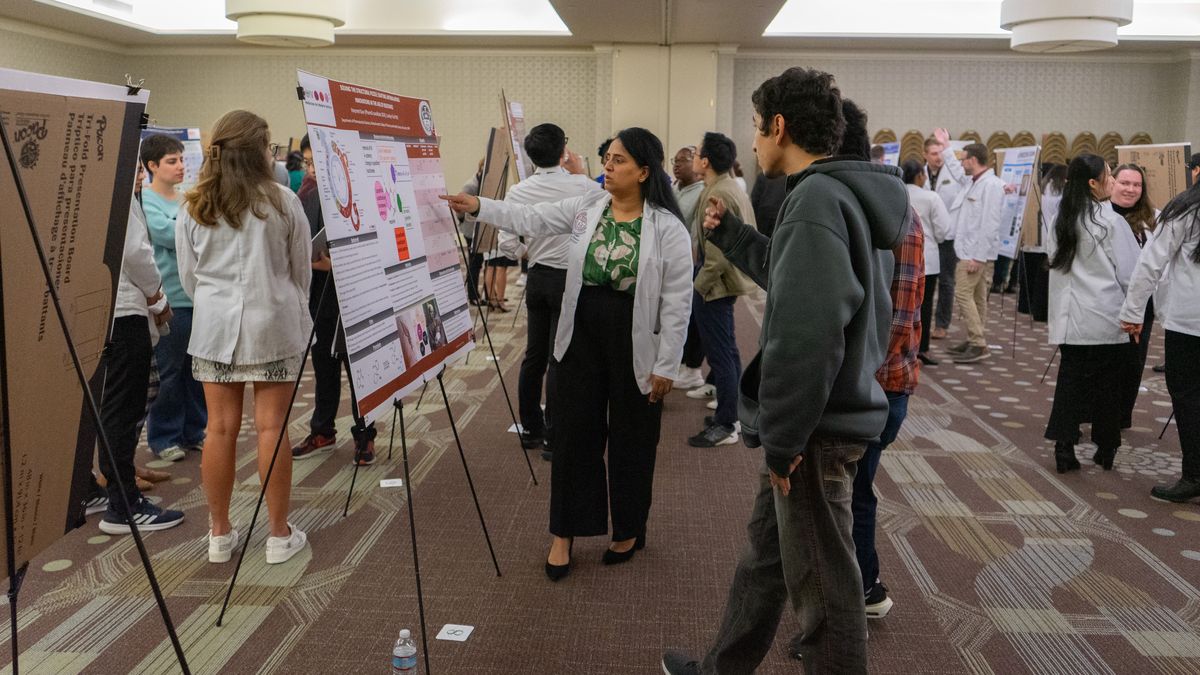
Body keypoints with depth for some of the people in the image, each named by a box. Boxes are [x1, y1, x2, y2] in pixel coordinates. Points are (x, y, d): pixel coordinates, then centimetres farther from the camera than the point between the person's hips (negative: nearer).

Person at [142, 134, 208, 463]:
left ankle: (194, 430, 25)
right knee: (169, 372, 2)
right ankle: (163, 437, 16)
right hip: (170, 299, -6)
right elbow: (170, 234, -20)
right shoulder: (145, 202, -7)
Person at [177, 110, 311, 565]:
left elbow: (187, 276, 9)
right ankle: (279, 535, 9)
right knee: (272, 426, 1)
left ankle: (220, 534, 18)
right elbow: (302, 269, 3)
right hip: (272, 325, -3)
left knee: (221, 428, 7)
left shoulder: (194, 208, 3)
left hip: (215, 326, 3)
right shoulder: (282, 202, -6)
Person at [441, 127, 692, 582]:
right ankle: (564, 533, 22)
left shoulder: (668, 229, -11)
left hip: (634, 344, -3)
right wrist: (478, 207, -13)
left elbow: (677, 303, -10)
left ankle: (629, 530, 31)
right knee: (574, 433, 8)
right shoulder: (585, 208, 2)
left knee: (630, 439, 10)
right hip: (582, 337, 4)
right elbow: (530, 220, 0)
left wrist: (666, 366, -11)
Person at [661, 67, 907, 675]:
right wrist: (729, 235, 26)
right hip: (825, 415, 11)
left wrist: (782, 436, -22)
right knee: (766, 552, 23)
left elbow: (806, 334, -30)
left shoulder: (817, 199, -21)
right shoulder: (843, 193, 11)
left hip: (816, 427, -11)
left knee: (821, 584, 4)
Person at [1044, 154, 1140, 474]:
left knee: (1071, 380, 7)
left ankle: (1064, 448, 2)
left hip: (1072, 318, 4)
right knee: (1108, 385, 8)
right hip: (1108, 318, -4)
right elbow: (1129, 271, -7)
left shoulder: (1062, 222, 5)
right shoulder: (1111, 222, -12)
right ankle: (1105, 450, 18)